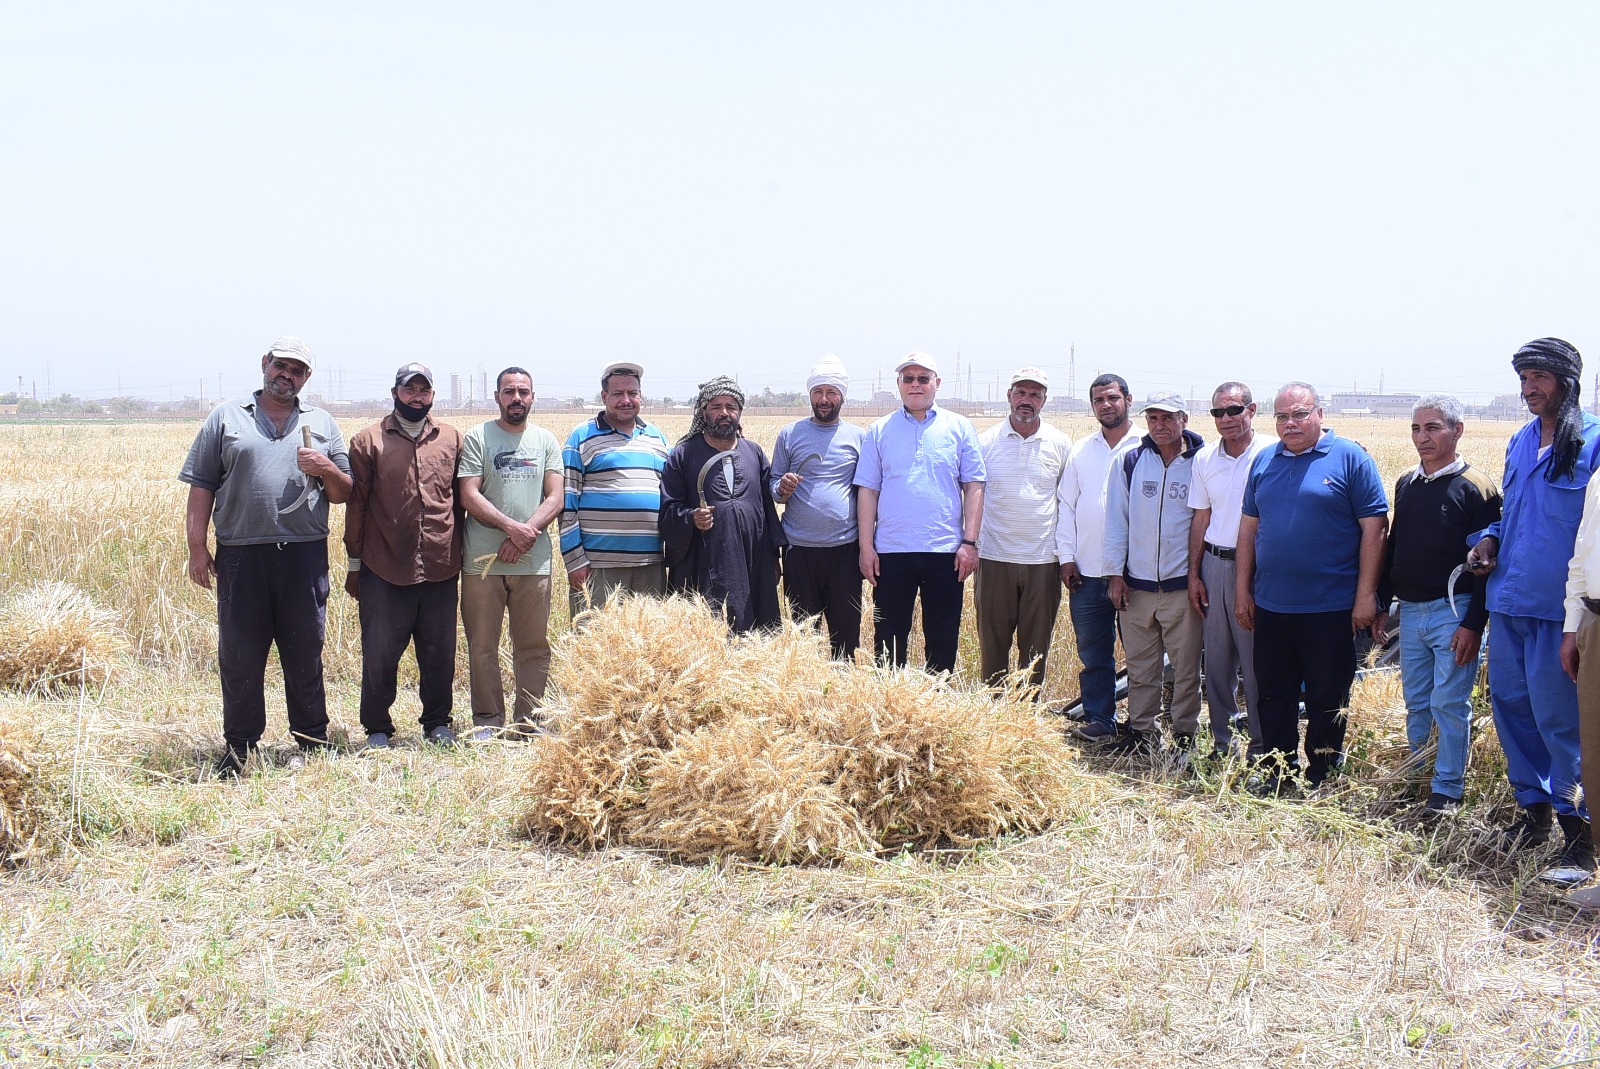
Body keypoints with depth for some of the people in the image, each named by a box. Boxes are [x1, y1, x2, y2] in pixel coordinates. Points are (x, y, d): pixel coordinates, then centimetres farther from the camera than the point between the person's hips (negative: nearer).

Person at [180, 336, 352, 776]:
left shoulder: (322, 424, 14)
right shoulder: (226, 417, 9)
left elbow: (344, 494, 15)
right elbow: (201, 487, 6)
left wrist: (327, 469, -6)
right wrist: (197, 546, -2)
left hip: (304, 557, 1)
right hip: (240, 557, -1)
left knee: (305, 656, 7)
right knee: (239, 657, 5)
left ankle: (311, 743, 18)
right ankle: (239, 747, 17)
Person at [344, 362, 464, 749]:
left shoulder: (452, 439, 9)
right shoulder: (368, 441, 2)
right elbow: (356, 504, 3)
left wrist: (461, 555, 12)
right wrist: (354, 563, 2)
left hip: (440, 568, 2)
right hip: (384, 569, -2)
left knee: (440, 652, 10)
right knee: (380, 653, 4)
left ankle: (438, 723, 24)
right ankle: (377, 728, 17)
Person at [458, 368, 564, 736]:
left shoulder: (546, 441, 11)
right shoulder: (477, 438, 4)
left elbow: (555, 499, 3)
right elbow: (469, 496, -5)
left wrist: (525, 535, -11)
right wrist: (512, 527, -15)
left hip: (534, 561, 2)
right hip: (483, 560, -2)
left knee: (534, 644, 3)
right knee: (482, 645, 2)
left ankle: (527, 719, 12)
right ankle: (487, 720, 11)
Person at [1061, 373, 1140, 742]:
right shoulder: (1081, 451, 12)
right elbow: (1066, 504, 13)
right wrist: (1066, 556, 5)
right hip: (1088, 571, 4)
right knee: (1093, 653, 7)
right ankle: (1099, 722, 15)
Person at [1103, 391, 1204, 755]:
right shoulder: (1130, 462, 4)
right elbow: (1116, 519, 7)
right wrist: (1115, 573, 3)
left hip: (1183, 585, -2)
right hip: (1137, 583, 2)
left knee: (1186, 667, 4)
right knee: (1139, 665, 9)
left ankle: (1185, 734, 16)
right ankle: (1142, 729, 20)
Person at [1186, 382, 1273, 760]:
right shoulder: (1204, 458, 8)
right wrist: (1194, 575, 8)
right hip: (1214, 564, 5)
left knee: (1256, 660, 0)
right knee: (1216, 660, 9)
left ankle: (1260, 743, 10)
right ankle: (1221, 740, 19)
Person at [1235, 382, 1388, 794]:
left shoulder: (1350, 458, -5)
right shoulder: (1265, 462, 10)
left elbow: (1374, 527, -8)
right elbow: (1249, 527, 14)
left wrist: (1366, 595, -12)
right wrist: (1243, 589, 9)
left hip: (1330, 606, -5)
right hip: (1270, 605, 5)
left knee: (1327, 698, 6)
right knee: (1274, 694, 12)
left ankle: (1320, 775, 19)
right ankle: (1278, 769, 24)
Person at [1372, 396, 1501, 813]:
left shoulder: (1477, 488, -8)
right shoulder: (1406, 485, 12)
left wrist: (1474, 624, -16)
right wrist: (1381, 605, 16)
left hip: (1453, 612, -6)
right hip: (1410, 612, 6)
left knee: (1449, 704, -2)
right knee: (1416, 704, 13)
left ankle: (1448, 788, 8)